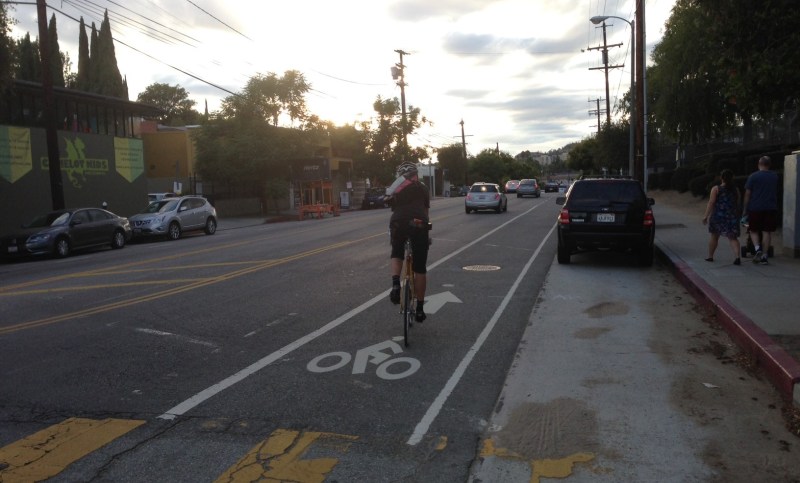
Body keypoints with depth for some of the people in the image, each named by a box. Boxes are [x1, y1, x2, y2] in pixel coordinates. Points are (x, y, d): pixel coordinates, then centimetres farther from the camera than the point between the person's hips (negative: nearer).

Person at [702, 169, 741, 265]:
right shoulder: (736, 190, 7)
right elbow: (738, 203, 11)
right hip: (732, 216, 2)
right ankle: (737, 257, -17)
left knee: (714, 236, 13)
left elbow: (711, 203, -12)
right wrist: (737, 216, 23)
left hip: (718, 215, -2)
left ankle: (710, 256, 22)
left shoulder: (716, 189, -5)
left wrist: (706, 216, -12)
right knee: (733, 237, 1)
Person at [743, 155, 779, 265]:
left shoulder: (753, 176, -6)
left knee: (754, 231, 10)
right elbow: (776, 193, 17)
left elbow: (747, 194, -6)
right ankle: (764, 256, 4)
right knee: (767, 232, 5)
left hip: (755, 208, -2)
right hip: (771, 208, 2)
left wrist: (745, 208, 1)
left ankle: (758, 249, -13)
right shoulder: (775, 176, 6)